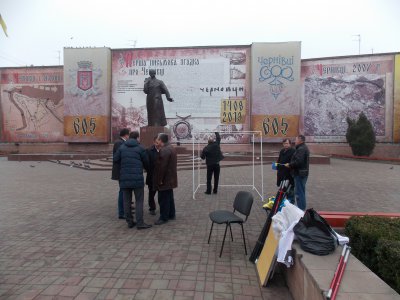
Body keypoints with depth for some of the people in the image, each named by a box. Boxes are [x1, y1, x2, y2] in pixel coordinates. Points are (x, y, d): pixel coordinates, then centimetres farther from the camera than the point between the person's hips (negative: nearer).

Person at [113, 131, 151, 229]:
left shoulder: (121, 147, 7)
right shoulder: (140, 148, -1)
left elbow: (115, 159, 2)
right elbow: (146, 162, 6)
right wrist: (148, 169, 28)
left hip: (124, 178, 4)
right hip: (137, 178, -4)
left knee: (127, 201, 10)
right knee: (139, 201, 2)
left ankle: (129, 222, 15)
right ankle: (140, 223, 0)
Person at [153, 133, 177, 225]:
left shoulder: (164, 150, -21)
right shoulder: (171, 148, 12)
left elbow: (162, 166, -25)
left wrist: (160, 179, -20)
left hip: (165, 179, -10)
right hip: (170, 178, 11)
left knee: (163, 199, -2)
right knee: (169, 197, 18)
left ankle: (163, 217, 6)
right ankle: (171, 214, 28)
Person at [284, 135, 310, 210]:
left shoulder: (301, 149, -18)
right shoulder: (304, 148, 17)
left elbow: (298, 161, -28)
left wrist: (289, 165, -14)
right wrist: (291, 164, 13)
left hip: (300, 174, -11)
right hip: (303, 173, 11)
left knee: (299, 193, -6)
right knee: (301, 192, 19)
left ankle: (301, 209, 0)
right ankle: (303, 208, 30)